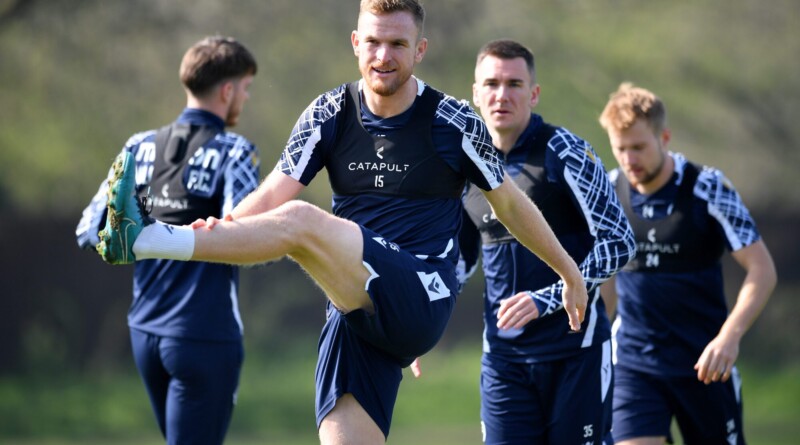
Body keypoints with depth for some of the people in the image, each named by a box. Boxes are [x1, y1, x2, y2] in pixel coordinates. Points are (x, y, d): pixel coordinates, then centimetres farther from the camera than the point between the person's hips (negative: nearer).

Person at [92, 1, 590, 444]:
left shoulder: (454, 121, -2)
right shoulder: (330, 113, 7)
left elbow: (511, 203, 11)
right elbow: (276, 191, -2)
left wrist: (569, 270, 20)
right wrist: (222, 227, -23)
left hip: (422, 301, -5)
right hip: (358, 309, 5)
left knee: (301, 222, -27)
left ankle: (142, 239, -33)